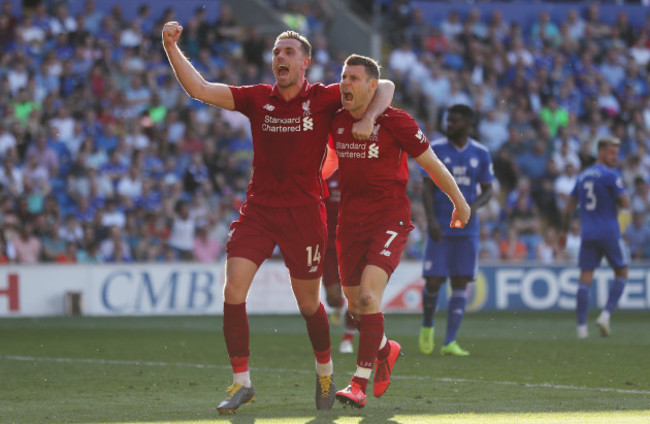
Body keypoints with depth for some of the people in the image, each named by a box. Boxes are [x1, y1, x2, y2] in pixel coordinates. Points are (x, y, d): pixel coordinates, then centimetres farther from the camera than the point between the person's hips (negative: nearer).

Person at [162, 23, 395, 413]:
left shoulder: (324, 99, -2)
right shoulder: (258, 99, 4)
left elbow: (385, 86, 3)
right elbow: (200, 89, -3)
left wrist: (369, 117, -16)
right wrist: (171, 48, -14)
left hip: (304, 212, -2)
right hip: (258, 208, 2)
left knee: (309, 303, 7)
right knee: (233, 289, -13)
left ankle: (325, 374, 33)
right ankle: (241, 382, -5)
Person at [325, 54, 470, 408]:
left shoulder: (395, 122, -11)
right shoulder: (336, 122, 4)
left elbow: (432, 164, 0)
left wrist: (459, 203, 8)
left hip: (390, 219, -5)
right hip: (350, 220, 5)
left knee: (369, 296, -23)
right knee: (355, 306, 11)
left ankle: (360, 382, -20)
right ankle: (386, 351, 43)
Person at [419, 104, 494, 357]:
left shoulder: (481, 154, 5)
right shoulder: (436, 150, 0)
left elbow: (487, 190, 9)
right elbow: (427, 187, -1)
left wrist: (475, 205, -13)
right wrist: (431, 219, -14)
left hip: (467, 229, 2)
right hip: (440, 228, -2)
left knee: (460, 284, -2)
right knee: (433, 282, -6)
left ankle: (450, 342, -2)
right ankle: (427, 326, 22)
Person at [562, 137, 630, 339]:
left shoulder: (582, 176, 14)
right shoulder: (611, 175, -7)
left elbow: (570, 208, 18)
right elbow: (625, 203, -13)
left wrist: (565, 231, 27)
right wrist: (617, 200, 10)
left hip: (587, 234, 5)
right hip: (609, 233, -5)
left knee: (585, 279, 1)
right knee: (621, 273, 11)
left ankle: (581, 326, -7)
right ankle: (605, 314, -5)